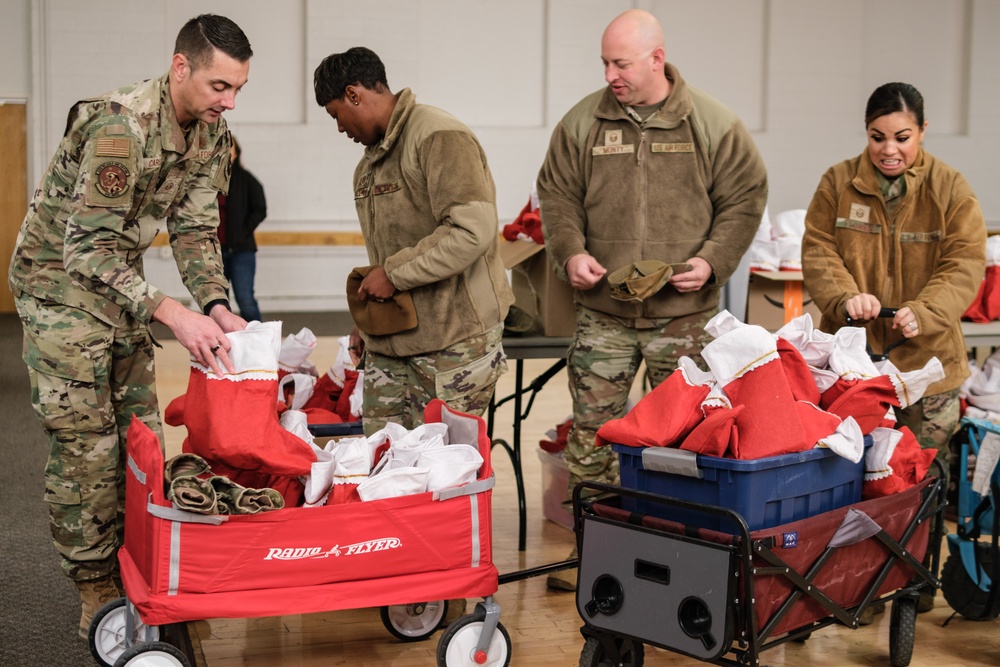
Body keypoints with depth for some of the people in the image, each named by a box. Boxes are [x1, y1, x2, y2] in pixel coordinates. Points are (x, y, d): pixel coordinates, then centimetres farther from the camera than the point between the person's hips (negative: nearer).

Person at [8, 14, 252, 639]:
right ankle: (97, 592, 7)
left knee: (141, 430, 8)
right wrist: (174, 313, -41)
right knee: (85, 440, -6)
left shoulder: (211, 133, -5)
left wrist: (215, 304, -17)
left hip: (119, 276, 8)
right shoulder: (121, 125, -31)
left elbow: (194, 228, 0)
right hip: (59, 277, -8)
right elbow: (89, 247, -33)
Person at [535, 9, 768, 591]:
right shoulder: (583, 123, 4)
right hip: (604, 311, 2)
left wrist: (712, 262, -11)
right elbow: (557, 194, 9)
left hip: (685, 314, -1)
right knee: (592, 431, 4)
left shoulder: (713, 124, -1)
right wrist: (570, 251, -8)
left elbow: (744, 199, 2)